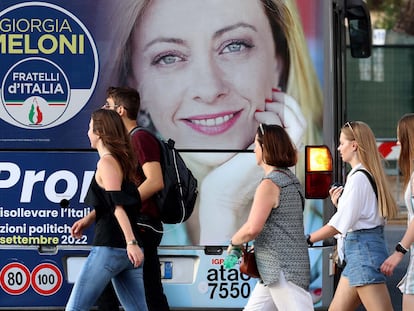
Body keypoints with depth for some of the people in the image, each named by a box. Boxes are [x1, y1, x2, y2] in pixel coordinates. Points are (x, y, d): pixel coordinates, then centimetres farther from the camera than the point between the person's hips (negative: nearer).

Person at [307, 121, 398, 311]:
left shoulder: (358, 178, -14)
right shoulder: (369, 175, 15)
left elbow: (340, 224, -18)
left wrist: (307, 240, -12)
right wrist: (339, 203, 8)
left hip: (363, 249, -11)